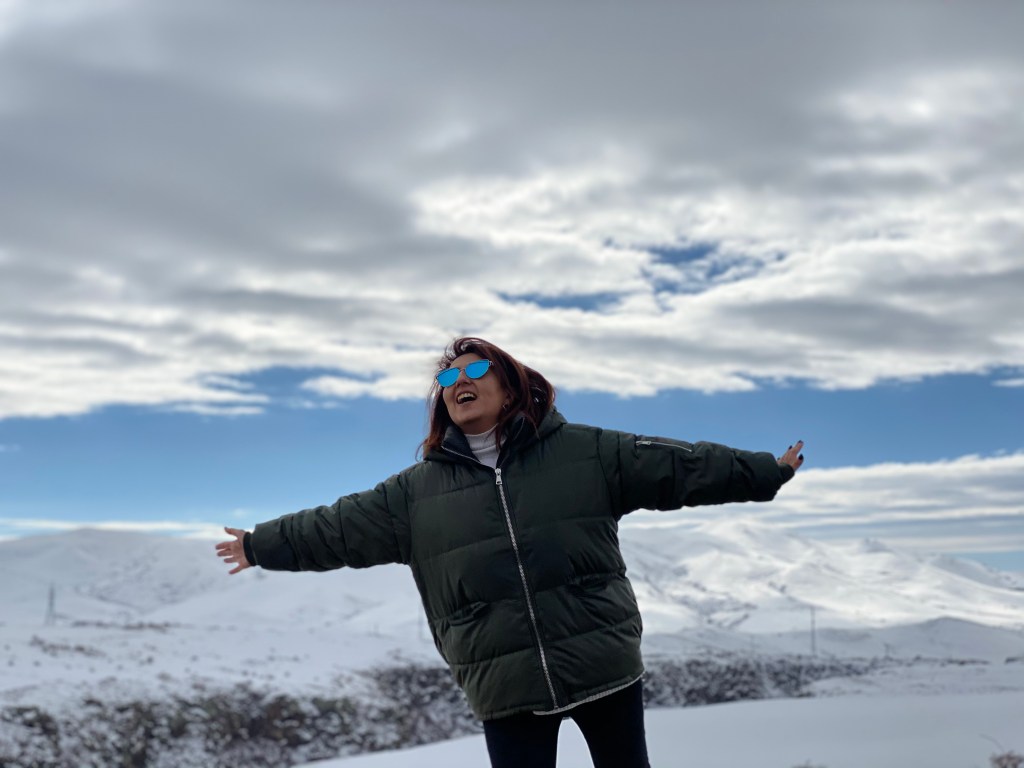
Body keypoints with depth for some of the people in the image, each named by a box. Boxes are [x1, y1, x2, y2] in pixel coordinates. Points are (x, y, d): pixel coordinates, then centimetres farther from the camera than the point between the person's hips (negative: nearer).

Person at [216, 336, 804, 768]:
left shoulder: (585, 452, 3)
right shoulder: (418, 490, 7)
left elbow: (680, 466, 4)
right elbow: (339, 526, 13)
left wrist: (766, 471, 4)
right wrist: (262, 546, 14)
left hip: (605, 666, 0)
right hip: (505, 687, 1)